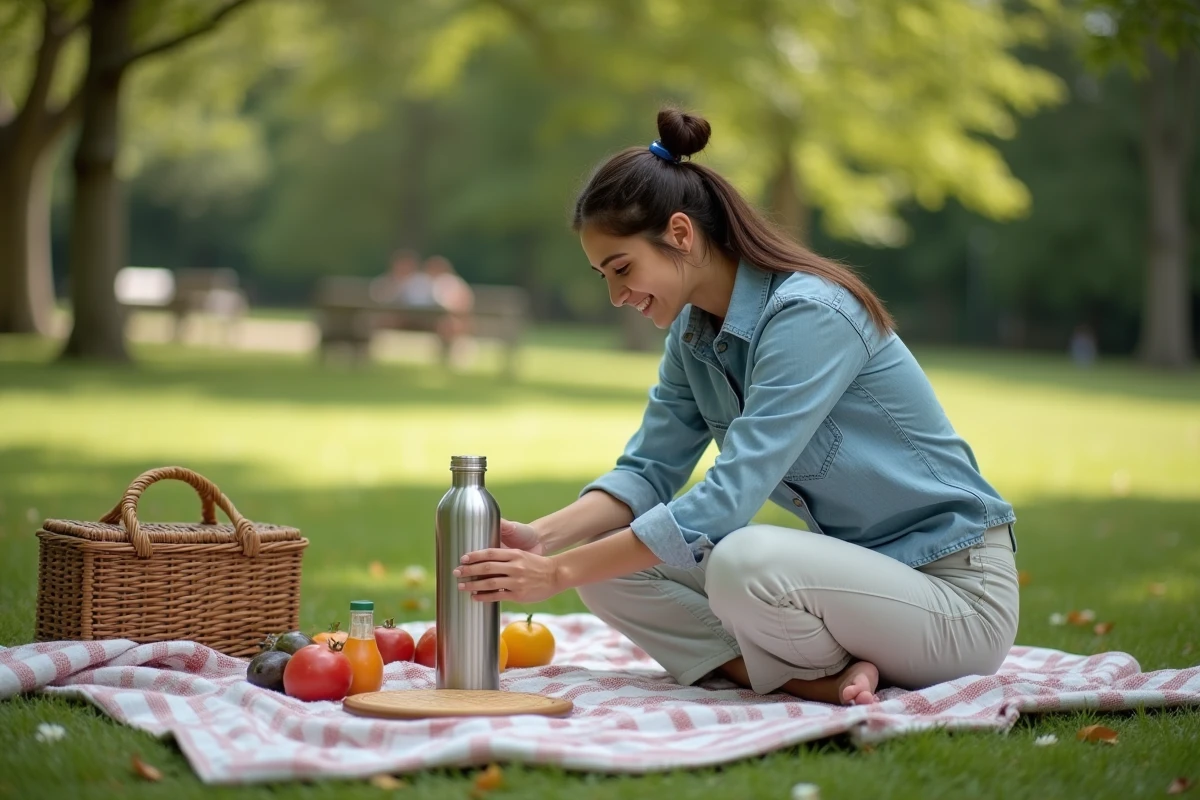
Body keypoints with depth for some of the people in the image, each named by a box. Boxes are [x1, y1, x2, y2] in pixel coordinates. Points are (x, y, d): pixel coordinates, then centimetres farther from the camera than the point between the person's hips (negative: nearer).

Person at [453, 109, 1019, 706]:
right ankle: (818, 681, -13)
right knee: (612, 565, -4)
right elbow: (648, 470, 3)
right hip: (853, 568, 9)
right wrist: (543, 537, -16)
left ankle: (832, 672, -6)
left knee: (743, 563, -37)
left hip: (956, 589, -9)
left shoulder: (807, 316, -23)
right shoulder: (693, 332, 5)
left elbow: (730, 496, -29)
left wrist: (559, 572, -28)